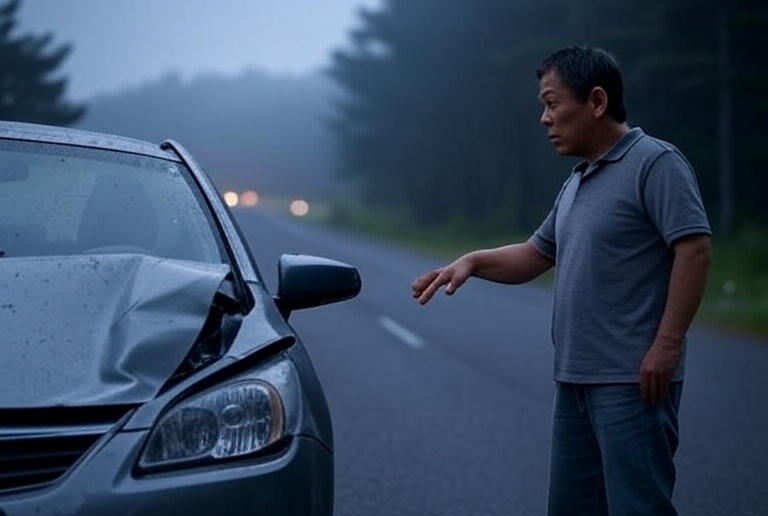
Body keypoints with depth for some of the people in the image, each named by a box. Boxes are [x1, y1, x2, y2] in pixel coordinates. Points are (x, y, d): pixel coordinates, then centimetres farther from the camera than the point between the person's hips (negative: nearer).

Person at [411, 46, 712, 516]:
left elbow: (695, 248, -18)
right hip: (575, 379, 9)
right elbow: (536, 255, 26)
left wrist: (667, 345, -22)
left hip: (632, 381, -9)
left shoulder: (655, 163, -10)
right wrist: (473, 262, 8)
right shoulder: (577, 183, 18)